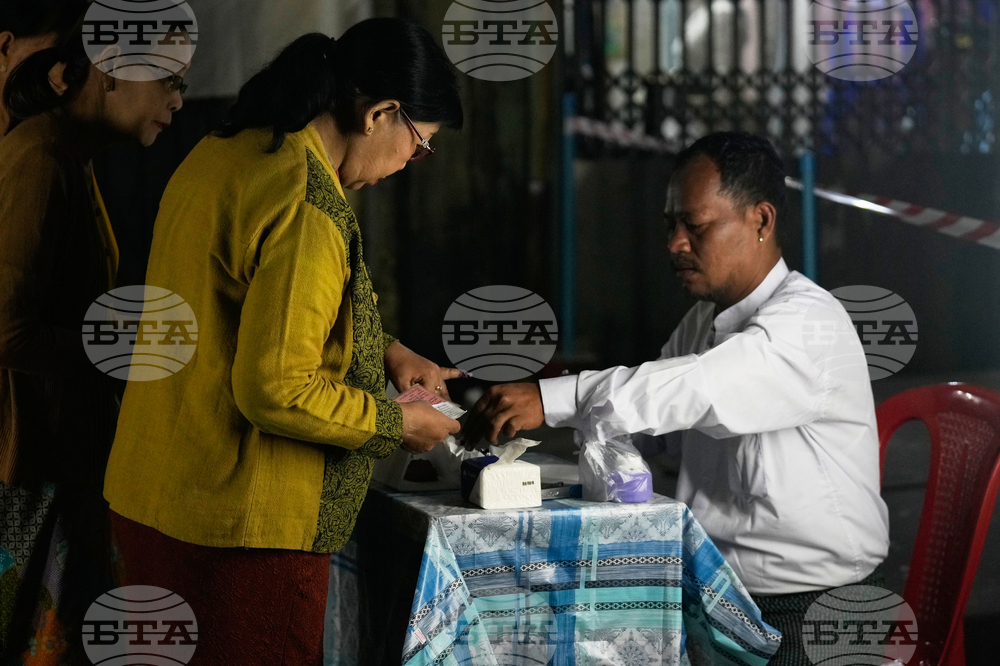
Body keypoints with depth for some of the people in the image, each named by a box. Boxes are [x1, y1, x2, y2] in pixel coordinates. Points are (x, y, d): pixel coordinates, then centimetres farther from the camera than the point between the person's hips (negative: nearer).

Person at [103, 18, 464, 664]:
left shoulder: (225, 152, 8)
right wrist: (399, 423, -9)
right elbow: (276, 390, -23)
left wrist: (383, 350, 15)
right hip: (243, 525, -9)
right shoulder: (309, 209, -22)